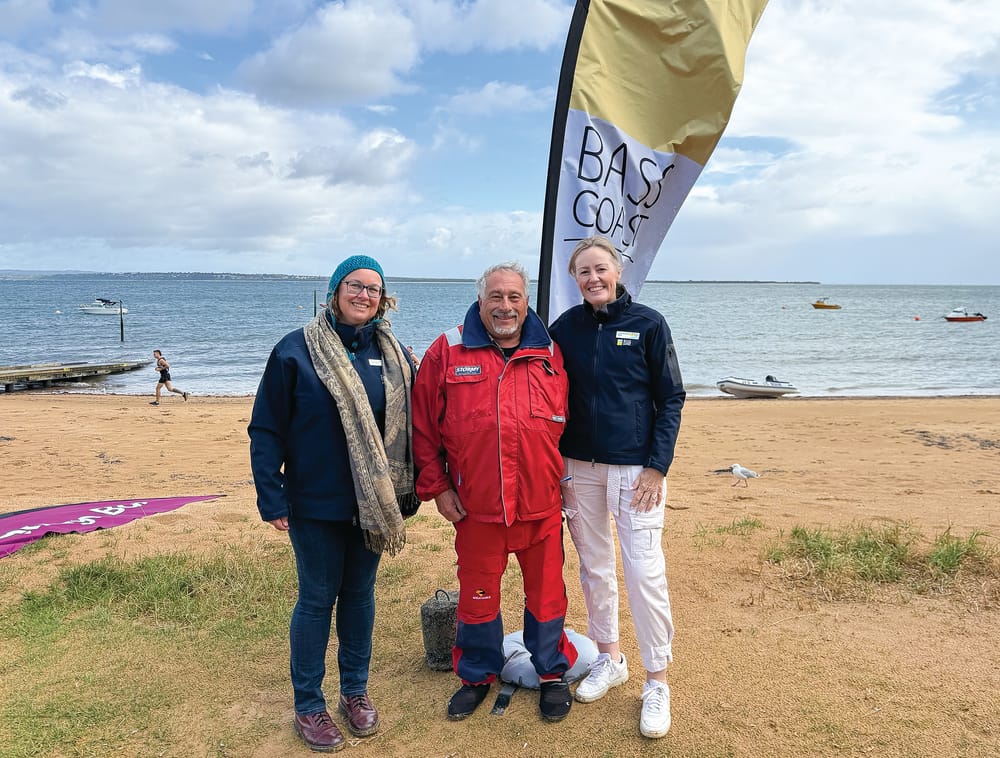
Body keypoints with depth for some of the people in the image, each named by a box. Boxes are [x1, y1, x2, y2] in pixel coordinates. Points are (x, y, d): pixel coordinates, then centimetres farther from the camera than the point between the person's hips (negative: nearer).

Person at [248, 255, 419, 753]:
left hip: (374, 502, 4)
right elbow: (266, 431, -8)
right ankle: (308, 706, 27)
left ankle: (355, 691, 34)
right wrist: (271, 500, -11)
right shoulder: (296, 351, -9)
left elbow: (409, 426, 7)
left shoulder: (393, 355, 2)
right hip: (316, 505, -3)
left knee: (360, 594, 16)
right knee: (317, 599, 9)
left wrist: (407, 492, 6)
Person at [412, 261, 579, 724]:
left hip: (542, 505, 1)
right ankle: (477, 676, 37)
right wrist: (436, 486, -2)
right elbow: (423, 425, 1)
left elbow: (568, 423, 10)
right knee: (477, 594, 14)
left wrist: (566, 479, 7)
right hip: (475, 507, 0)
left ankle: (552, 673, 36)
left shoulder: (550, 354, 3)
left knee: (546, 593, 13)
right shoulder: (447, 352, -1)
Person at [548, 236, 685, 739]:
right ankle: (609, 659, 32)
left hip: (635, 467, -3)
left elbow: (671, 398, -2)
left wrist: (657, 466, -9)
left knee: (644, 572, -4)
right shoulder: (565, 328, 3)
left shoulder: (648, 324, -4)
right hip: (578, 467, 3)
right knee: (594, 566, 12)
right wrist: (558, 469, 4)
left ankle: (657, 682, 13)